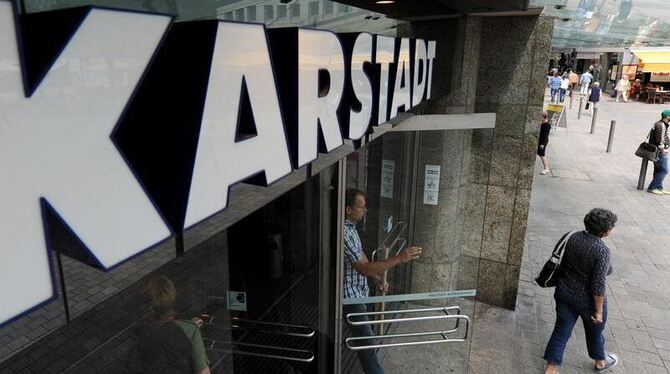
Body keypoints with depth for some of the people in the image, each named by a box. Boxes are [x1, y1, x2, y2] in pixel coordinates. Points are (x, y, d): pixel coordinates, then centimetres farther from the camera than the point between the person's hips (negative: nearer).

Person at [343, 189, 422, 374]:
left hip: (358, 292, 9)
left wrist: (378, 278, 3)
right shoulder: (343, 233, -29)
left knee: (361, 337, 22)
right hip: (351, 296, -9)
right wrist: (398, 258, -30)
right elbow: (363, 269, -30)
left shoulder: (351, 227, 3)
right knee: (366, 341, -1)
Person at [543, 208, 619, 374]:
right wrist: (598, 311, -13)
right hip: (587, 299, -4)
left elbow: (560, 263, 4)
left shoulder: (571, 237, -8)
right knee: (595, 330, 24)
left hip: (564, 292, 4)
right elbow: (598, 286, -24)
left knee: (562, 331, 15)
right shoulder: (602, 251, -26)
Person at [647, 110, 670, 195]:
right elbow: (660, 141, -23)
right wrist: (663, 152, -17)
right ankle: (652, 187, -3)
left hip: (656, 151, 10)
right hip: (660, 152, -10)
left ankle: (659, 188, 23)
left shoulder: (658, 124, 14)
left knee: (658, 170, 15)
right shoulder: (661, 126, -19)